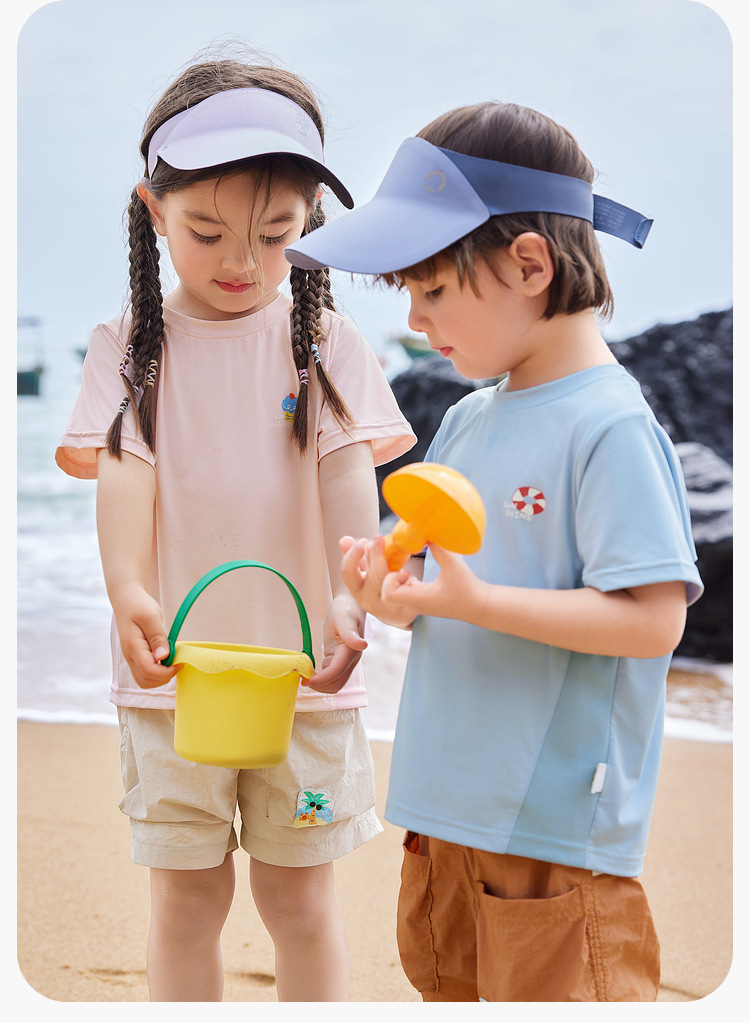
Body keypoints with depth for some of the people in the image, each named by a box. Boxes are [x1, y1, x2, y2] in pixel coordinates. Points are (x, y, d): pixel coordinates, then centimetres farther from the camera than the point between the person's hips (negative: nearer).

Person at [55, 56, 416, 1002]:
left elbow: (348, 474, -9)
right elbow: (122, 472, -12)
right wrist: (130, 596, -30)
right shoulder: (131, 346, 0)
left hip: (302, 670, 0)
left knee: (300, 897, 11)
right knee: (187, 898, 11)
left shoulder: (324, 342, 0)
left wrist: (350, 596, -27)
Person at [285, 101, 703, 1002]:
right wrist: (396, 593, -6)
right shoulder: (464, 421, 9)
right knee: (450, 986, 21)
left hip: (559, 833, -8)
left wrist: (472, 599, -26)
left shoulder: (611, 427, -16)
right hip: (445, 811, 8)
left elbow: (652, 619, -22)